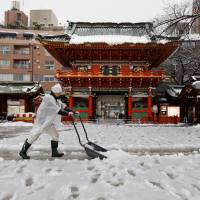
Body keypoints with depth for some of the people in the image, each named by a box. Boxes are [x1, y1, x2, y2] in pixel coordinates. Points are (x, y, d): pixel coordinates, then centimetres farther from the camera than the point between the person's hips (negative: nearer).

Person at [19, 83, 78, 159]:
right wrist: (67, 114, -26)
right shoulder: (48, 99, -22)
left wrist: (73, 112, -2)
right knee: (34, 136, -2)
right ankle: (23, 152, 11)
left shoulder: (56, 99, 8)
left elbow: (63, 106, 7)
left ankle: (54, 152, 16)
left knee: (55, 135, 7)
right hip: (41, 121, -9)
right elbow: (57, 110, -27)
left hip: (49, 122, 9)